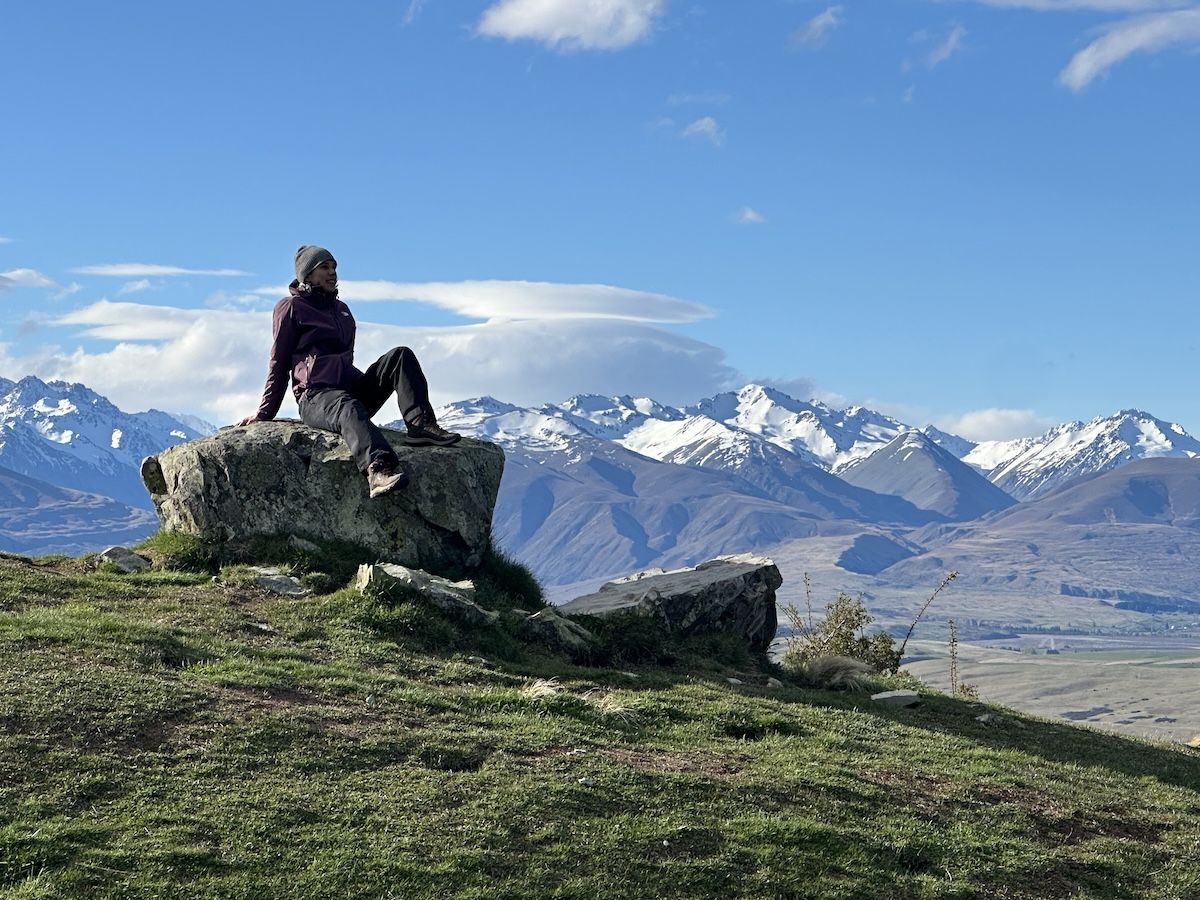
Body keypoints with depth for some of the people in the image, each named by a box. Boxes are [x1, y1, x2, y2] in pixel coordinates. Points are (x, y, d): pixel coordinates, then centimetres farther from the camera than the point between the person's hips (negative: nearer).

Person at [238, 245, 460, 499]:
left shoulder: (341, 309, 27)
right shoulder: (291, 308, 7)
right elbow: (279, 363, 5)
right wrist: (264, 413, 2)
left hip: (351, 386, 7)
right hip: (316, 395, -7)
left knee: (401, 355, -13)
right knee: (349, 408, -41)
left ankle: (420, 424, -36)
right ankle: (378, 470, -70)